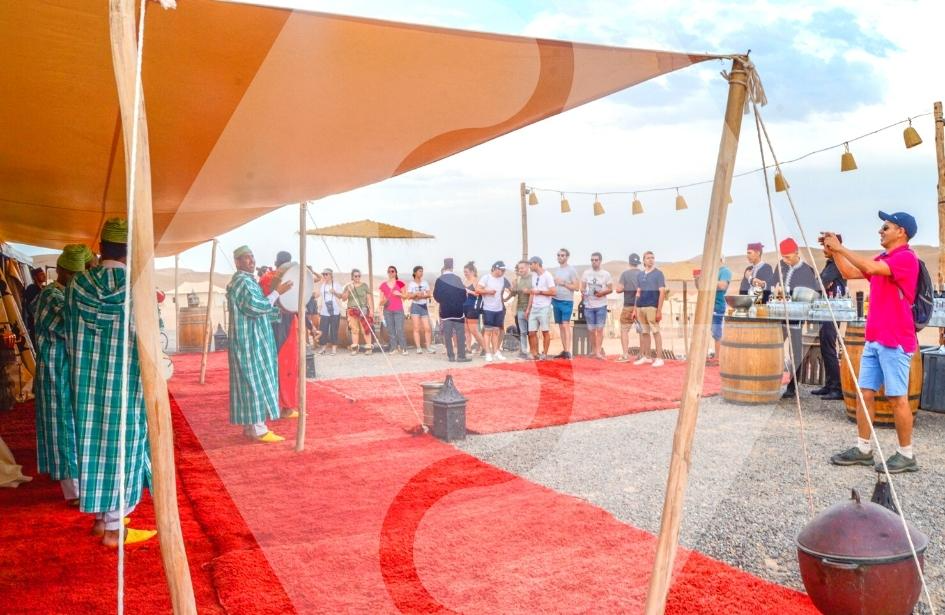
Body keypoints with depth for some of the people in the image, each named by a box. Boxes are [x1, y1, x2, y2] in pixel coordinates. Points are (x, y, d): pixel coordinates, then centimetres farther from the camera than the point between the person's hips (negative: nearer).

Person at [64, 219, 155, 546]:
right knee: (120, 446, 3)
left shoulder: (78, 284, -1)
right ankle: (114, 527, 10)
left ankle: (101, 516, 25)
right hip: (126, 381, -4)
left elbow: (71, 336, 7)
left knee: (95, 441, 14)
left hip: (87, 381, 4)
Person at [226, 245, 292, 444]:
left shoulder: (248, 281, 18)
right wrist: (277, 292, -17)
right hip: (250, 342, -10)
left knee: (253, 383, 11)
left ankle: (251, 426, 16)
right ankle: (258, 429, -4)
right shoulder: (242, 281, -14)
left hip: (254, 341, 10)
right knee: (256, 382, -8)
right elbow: (257, 307, -23)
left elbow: (257, 310, 22)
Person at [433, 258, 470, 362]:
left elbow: (436, 296, 2)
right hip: (458, 310, -1)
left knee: (447, 334, 6)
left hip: (445, 310, 1)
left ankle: (450, 356, 6)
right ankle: (461, 356, 0)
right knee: (460, 333, 2)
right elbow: (463, 293, -3)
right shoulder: (457, 278, -5)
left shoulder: (439, 280, -2)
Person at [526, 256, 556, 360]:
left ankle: (544, 354, 8)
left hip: (544, 308, -7)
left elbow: (553, 292, -16)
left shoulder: (547, 275, -8)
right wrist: (528, 308, 13)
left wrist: (539, 292, -10)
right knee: (532, 332, 3)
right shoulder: (534, 275, 14)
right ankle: (535, 354, 11)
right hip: (534, 308, 7)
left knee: (545, 332, 0)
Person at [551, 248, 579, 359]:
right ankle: (564, 350, 11)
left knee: (566, 325, -14)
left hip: (567, 302, -6)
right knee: (561, 326, 8)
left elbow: (577, 287, -9)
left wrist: (563, 283, -14)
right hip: (556, 301, 6)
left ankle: (568, 352, -18)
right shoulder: (554, 270, 14)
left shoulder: (571, 270, -4)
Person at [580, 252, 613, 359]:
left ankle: (598, 352, -5)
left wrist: (602, 293, -17)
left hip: (601, 305, -2)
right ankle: (594, 349, 21)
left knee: (599, 329, -6)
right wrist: (583, 292, -12)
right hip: (588, 305, 2)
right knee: (591, 329, 8)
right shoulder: (586, 273, 6)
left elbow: (610, 289, 2)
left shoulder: (606, 274, 1)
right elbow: (582, 287, 11)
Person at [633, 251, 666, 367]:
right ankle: (646, 357, 18)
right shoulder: (640, 274, 15)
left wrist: (659, 310, -14)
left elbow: (662, 292, -7)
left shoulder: (658, 273, -1)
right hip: (640, 307, 6)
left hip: (652, 307, -6)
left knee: (655, 332, -5)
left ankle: (659, 358, -3)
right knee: (644, 332, 10)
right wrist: (635, 309, 13)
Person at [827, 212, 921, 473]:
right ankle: (863, 449, 14)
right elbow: (850, 273, 20)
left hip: (895, 342, -9)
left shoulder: (906, 257, -12)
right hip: (874, 339, 9)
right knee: (865, 393, 7)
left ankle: (906, 455, 10)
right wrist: (834, 252, 7)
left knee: (897, 398, -2)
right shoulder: (882, 259, 15)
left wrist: (841, 247, -18)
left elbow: (871, 268, -26)